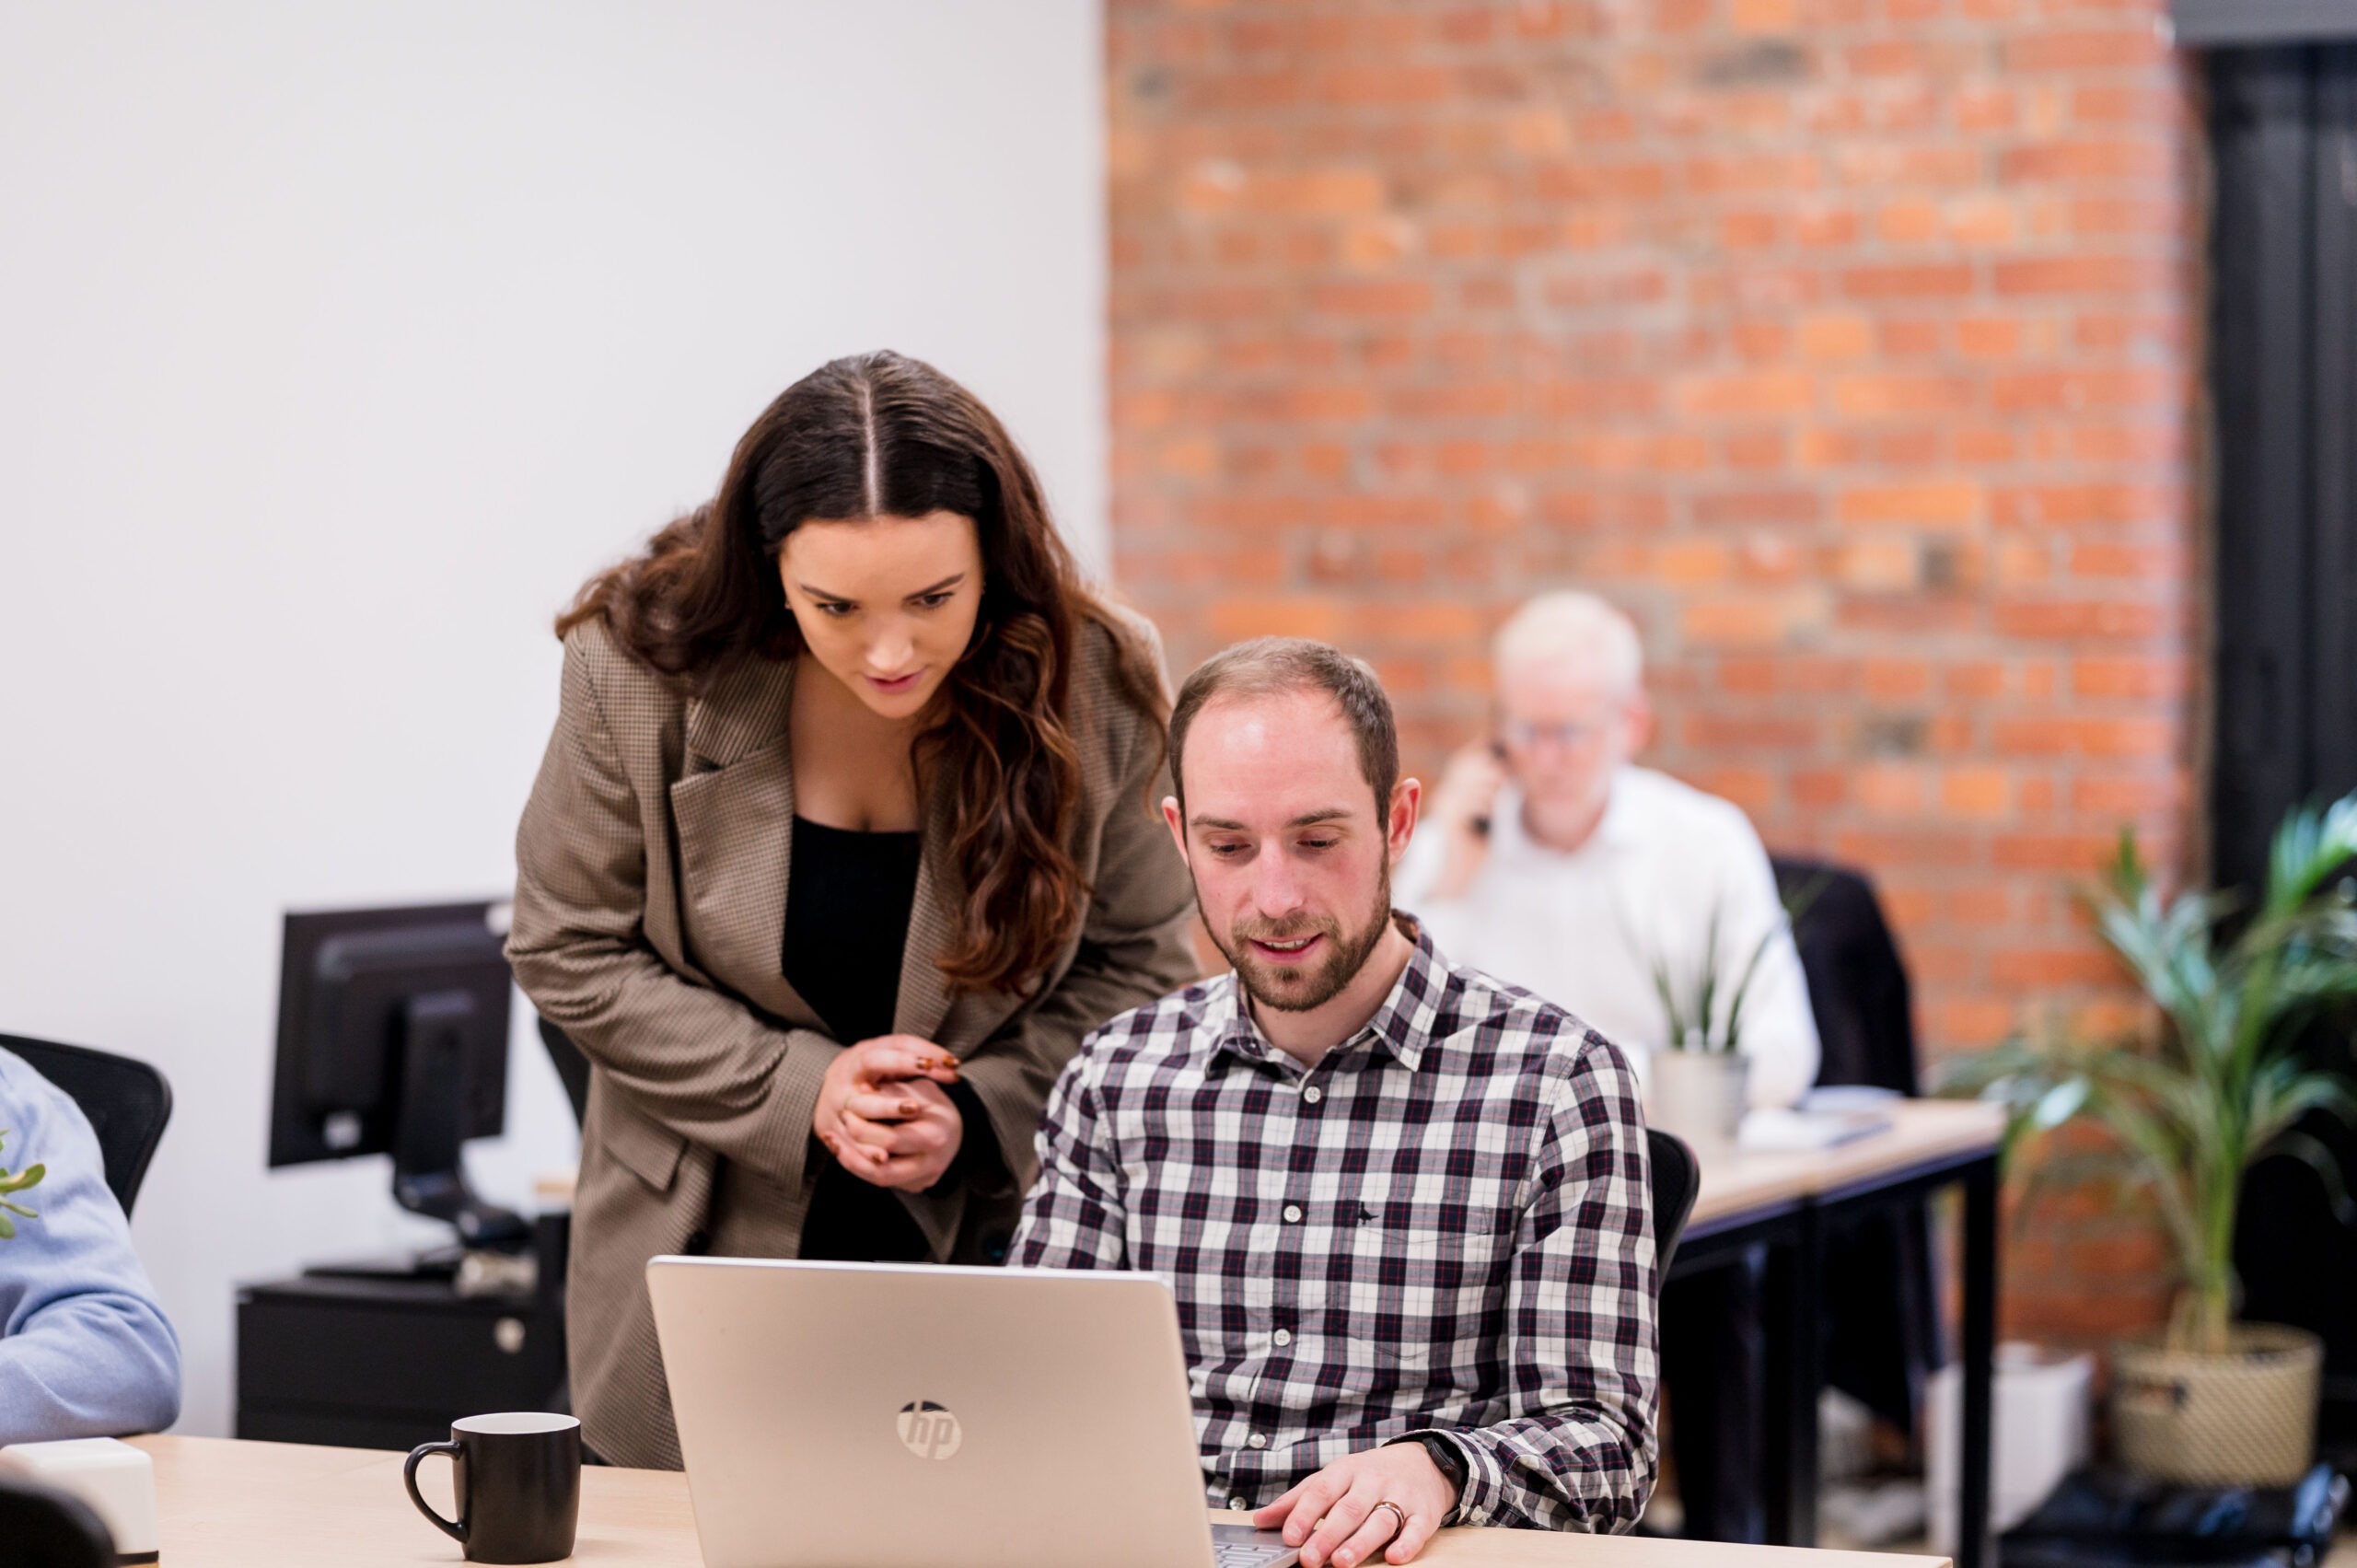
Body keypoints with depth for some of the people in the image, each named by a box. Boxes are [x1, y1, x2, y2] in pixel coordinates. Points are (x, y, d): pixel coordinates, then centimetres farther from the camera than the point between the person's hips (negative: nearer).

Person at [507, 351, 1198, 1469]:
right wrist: (799, 1092, -15)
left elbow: (1136, 965, 0)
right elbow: (570, 955, -6)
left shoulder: (1091, 686, -13)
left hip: (992, 1242, 0)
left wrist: (980, 1112, -16)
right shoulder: (645, 672, -15)